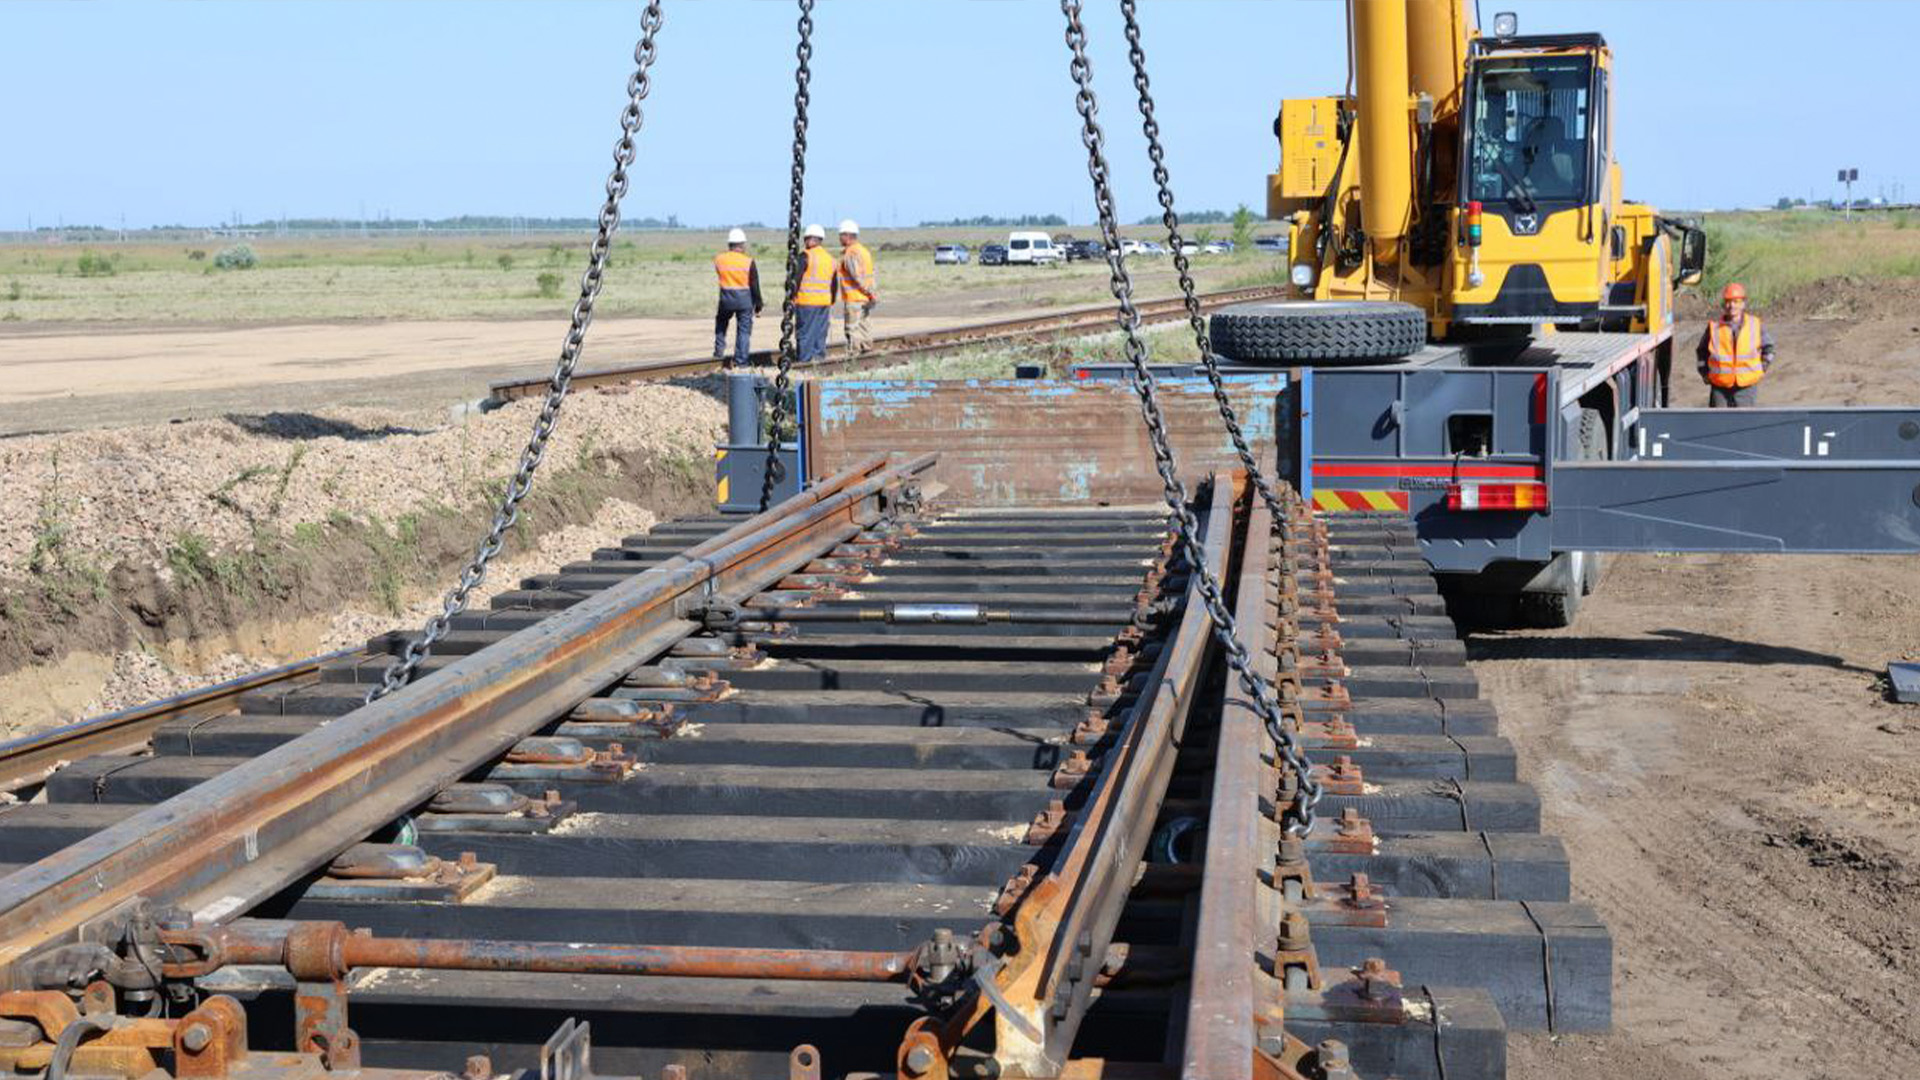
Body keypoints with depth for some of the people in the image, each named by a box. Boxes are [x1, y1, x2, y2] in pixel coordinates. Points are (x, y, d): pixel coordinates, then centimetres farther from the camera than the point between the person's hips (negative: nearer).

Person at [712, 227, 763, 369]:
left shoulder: (719, 259, -3)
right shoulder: (748, 261, -9)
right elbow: (755, 286, -6)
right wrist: (758, 305, 2)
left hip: (726, 298, 2)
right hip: (745, 299, -2)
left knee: (721, 324, 28)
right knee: (744, 330, 5)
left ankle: (719, 351, 23)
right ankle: (741, 361, 2)